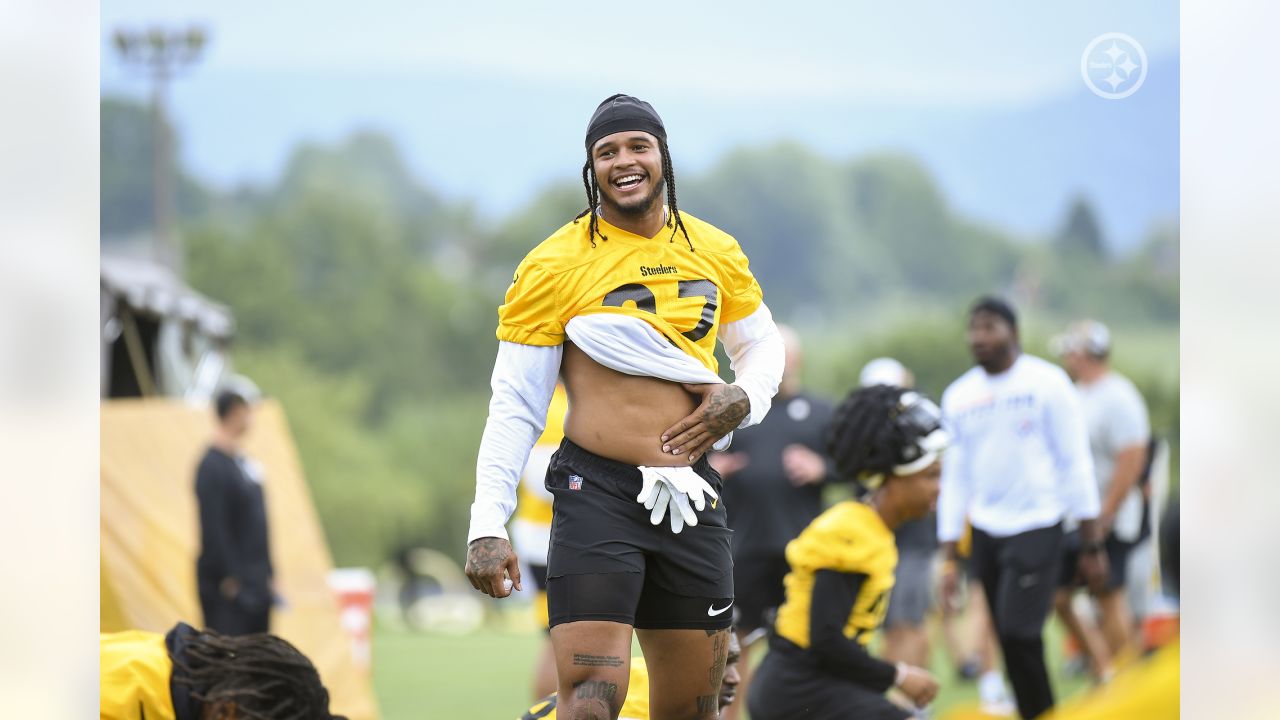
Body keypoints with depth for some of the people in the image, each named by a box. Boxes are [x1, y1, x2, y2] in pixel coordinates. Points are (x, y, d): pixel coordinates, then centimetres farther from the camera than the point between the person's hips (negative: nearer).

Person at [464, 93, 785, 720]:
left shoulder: (715, 253, 9)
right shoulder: (554, 266, -4)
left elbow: (762, 342, 25)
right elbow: (515, 404, -3)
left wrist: (745, 397, 1)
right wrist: (487, 524, -11)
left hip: (693, 499, 5)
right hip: (597, 496, -4)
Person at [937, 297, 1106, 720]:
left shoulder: (1046, 383, -5)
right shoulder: (958, 396, 7)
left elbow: (1075, 463, -4)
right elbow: (955, 478, 13)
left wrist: (1092, 545, -5)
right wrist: (949, 557, 10)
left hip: (1036, 526, -5)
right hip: (986, 533, 5)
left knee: (1018, 632, -18)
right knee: (1011, 646, 5)